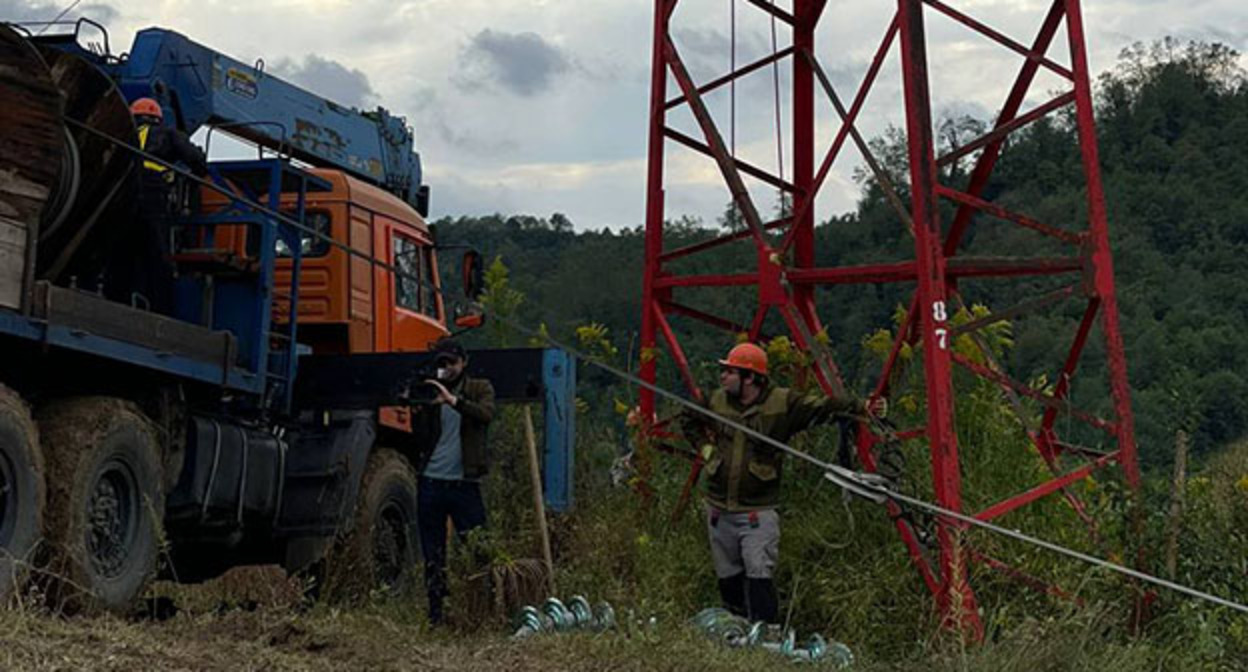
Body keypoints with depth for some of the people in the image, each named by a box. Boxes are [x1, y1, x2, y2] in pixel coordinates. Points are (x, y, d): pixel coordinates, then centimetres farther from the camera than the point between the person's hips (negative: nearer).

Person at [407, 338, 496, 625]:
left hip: (464, 482, -2)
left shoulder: (480, 388, 7)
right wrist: (416, 414, -14)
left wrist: (452, 400, -27)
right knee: (433, 555, 6)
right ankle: (435, 615, 11)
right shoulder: (429, 393, 11)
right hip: (431, 481, 2)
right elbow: (421, 440, 4)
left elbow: (486, 414, -15)